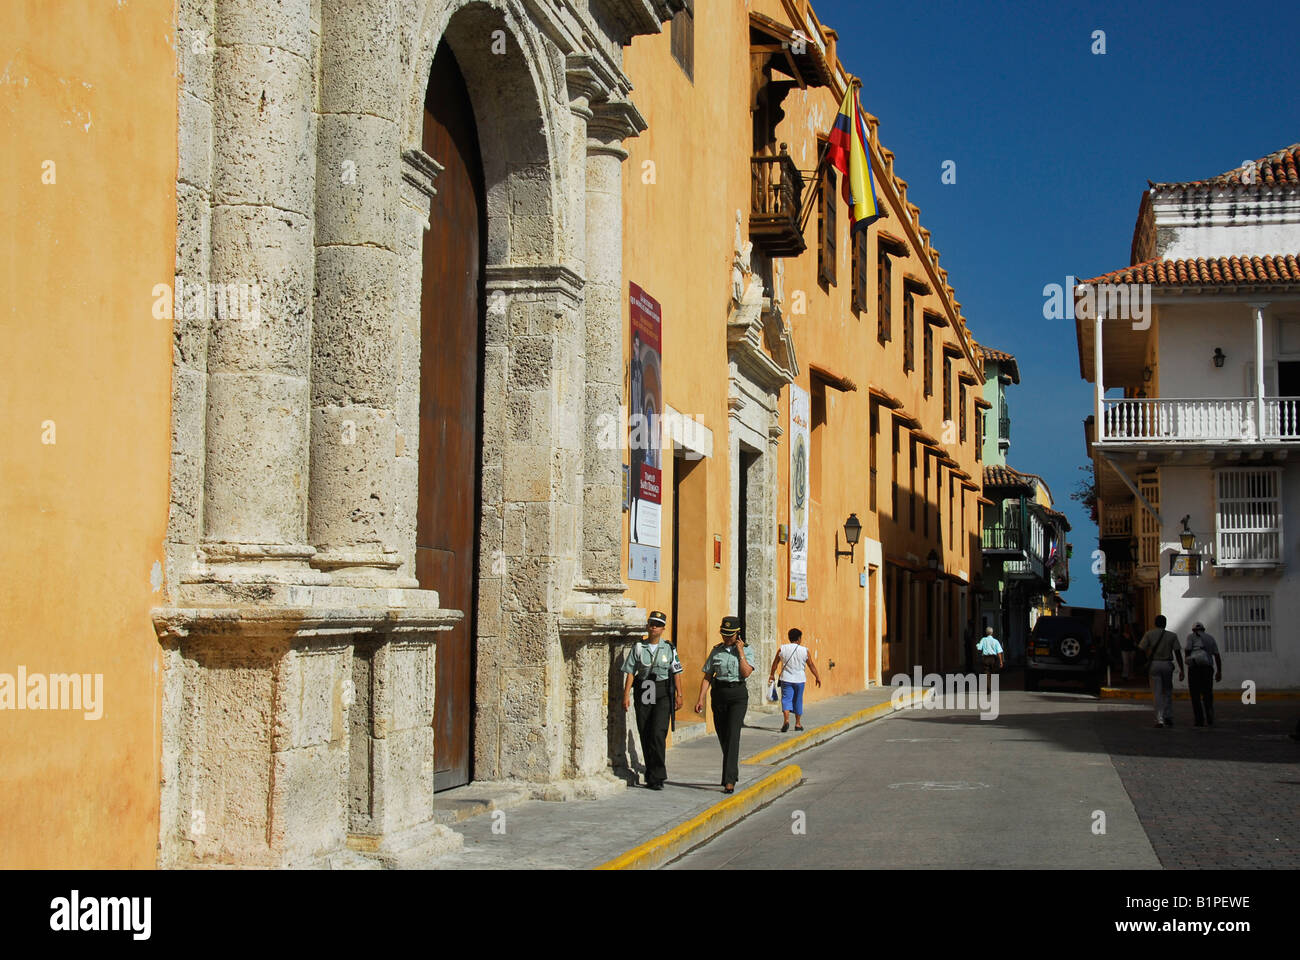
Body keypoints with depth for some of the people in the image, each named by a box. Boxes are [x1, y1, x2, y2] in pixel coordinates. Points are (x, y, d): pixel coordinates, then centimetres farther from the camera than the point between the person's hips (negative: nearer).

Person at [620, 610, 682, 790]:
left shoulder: (669, 648, 5)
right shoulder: (638, 647, 4)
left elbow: (675, 673, 8)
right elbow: (630, 672, 2)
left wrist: (678, 695, 5)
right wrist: (626, 695, -6)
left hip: (663, 692, -1)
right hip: (643, 692, 2)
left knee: (658, 733, -12)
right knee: (644, 734, 4)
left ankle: (656, 777, -8)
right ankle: (651, 774, 17)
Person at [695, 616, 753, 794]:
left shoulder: (745, 650, 2)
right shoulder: (716, 651, 8)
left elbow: (746, 673, -13)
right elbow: (707, 677, 8)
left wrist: (740, 652, -12)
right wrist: (700, 699, 0)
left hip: (738, 694, -3)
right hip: (719, 694, 3)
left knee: (732, 735, -15)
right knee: (723, 737, 8)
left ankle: (729, 780, -18)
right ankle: (733, 774, 28)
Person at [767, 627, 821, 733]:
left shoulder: (782, 649, -3)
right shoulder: (805, 651, -5)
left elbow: (775, 663, 6)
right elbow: (811, 665, 2)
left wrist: (772, 674, 20)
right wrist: (817, 677, 14)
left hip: (786, 679, 0)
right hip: (799, 679, 0)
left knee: (786, 699, -2)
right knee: (798, 701, 12)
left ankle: (786, 720, -23)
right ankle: (798, 723, 21)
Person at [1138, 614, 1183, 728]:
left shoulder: (1149, 634, 1)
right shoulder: (1172, 636, 4)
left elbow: (1141, 649, -5)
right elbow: (1178, 653, -2)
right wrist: (1181, 669, -2)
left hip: (1154, 664, -1)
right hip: (1167, 664, 1)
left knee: (1157, 693, 0)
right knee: (1167, 692, 16)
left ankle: (1160, 719, -10)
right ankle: (1168, 717, 14)